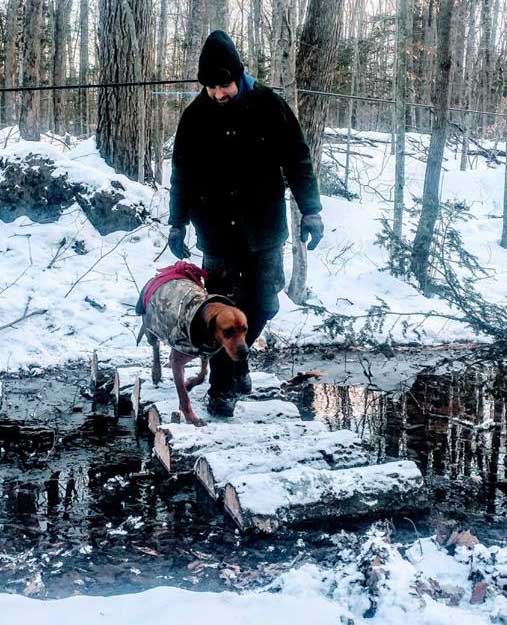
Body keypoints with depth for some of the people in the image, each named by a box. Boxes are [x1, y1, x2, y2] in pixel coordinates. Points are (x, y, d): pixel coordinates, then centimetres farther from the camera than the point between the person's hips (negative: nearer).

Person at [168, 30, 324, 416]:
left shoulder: (268, 106, -4)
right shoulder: (196, 116, -1)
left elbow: (298, 159, 1)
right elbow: (182, 174, 9)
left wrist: (311, 211, -2)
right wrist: (177, 225, 10)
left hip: (264, 230, 0)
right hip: (217, 235, 0)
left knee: (261, 308, 7)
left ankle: (234, 361, 34)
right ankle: (223, 387, 10)